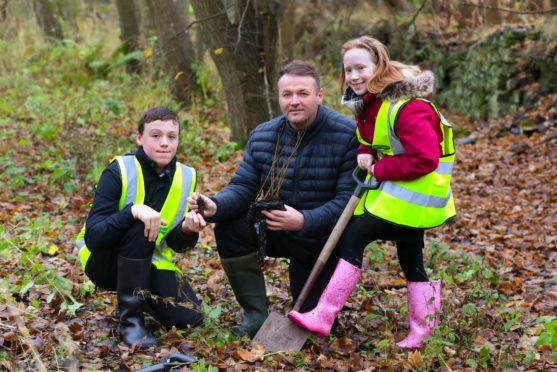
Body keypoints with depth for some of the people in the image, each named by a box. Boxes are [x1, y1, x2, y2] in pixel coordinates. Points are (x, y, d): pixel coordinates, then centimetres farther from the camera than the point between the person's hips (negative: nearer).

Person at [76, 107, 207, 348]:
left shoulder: (186, 177, -7)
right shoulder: (119, 171, -21)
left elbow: (176, 244, 0)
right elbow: (93, 237, -28)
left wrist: (188, 231, -23)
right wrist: (132, 211, -43)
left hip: (149, 262, 4)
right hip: (103, 260, -4)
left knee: (188, 318, -16)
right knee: (139, 226, -35)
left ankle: (141, 295, 15)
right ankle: (130, 317, -22)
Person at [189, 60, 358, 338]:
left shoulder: (348, 136, -22)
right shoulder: (262, 136, -5)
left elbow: (349, 199, -28)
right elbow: (242, 187, -7)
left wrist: (304, 221, -42)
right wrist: (216, 206, -30)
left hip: (323, 241, -3)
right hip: (275, 230, 4)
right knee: (229, 227, -24)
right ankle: (256, 317, -10)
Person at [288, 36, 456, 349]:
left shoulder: (407, 108, -24)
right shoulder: (367, 103, 7)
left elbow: (424, 159, -28)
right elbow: (367, 141, 19)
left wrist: (379, 170, -20)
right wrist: (364, 155, -5)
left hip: (414, 191, -10)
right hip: (392, 188, 10)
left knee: (355, 236, -15)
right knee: (410, 256, 14)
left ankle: (323, 317, -13)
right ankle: (423, 327, 24)